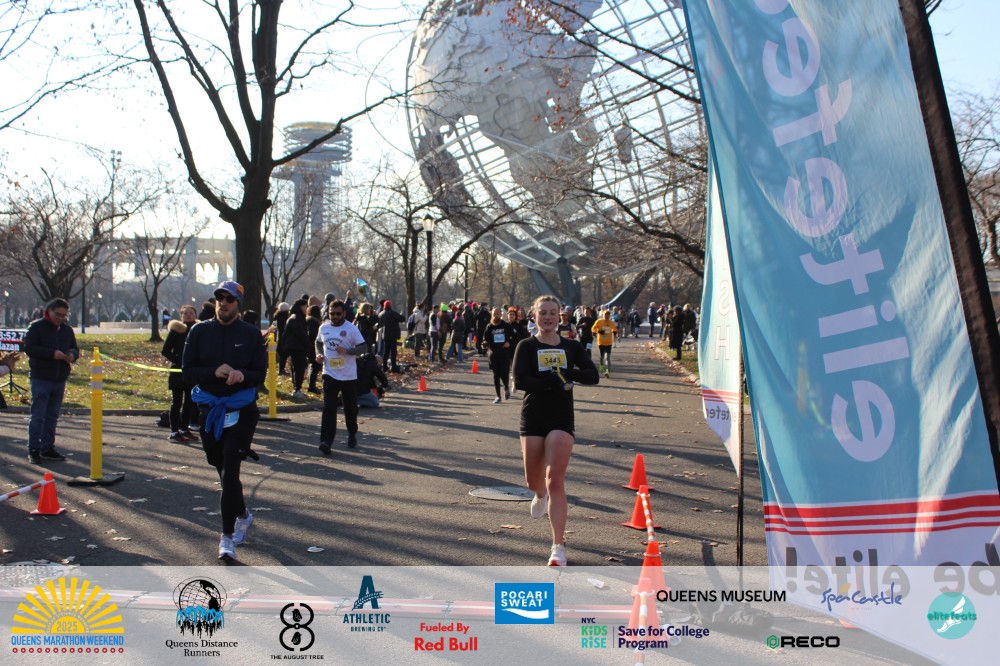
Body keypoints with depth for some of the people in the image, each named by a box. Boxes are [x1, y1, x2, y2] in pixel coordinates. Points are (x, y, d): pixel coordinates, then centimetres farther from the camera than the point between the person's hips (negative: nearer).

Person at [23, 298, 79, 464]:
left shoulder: (67, 329, 13)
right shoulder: (36, 327, -4)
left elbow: (74, 349, 19)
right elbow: (29, 348, -12)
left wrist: (72, 355, -5)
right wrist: (52, 353, -22)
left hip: (60, 380, 5)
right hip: (41, 379, -5)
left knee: (52, 416, 10)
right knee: (38, 416, -4)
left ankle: (48, 449, 17)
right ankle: (33, 450, 1)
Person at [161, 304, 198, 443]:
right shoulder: (176, 330, -5)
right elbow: (165, 351, -5)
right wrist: (178, 361, -15)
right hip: (178, 372, -5)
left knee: (190, 401, 10)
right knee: (177, 402, -1)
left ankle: (184, 429, 22)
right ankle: (174, 432, 4)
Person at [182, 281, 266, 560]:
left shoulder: (251, 334, -1)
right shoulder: (200, 331, 4)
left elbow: (260, 374, -4)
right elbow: (188, 371, -1)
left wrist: (242, 375, -25)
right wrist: (214, 372, -19)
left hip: (241, 411, -3)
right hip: (210, 410, 3)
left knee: (230, 471, -11)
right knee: (222, 469, 16)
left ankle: (227, 536, -6)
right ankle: (243, 515, 40)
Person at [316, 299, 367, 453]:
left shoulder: (351, 329, -9)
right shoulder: (324, 327, 4)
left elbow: (364, 347, -9)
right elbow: (318, 342, 23)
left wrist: (347, 351, -25)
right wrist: (319, 353, 2)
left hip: (349, 376, -2)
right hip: (330, 375, 2)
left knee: (351, 408, 12)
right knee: (329, 408, -9)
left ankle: (352, 435, 34)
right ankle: (326, 441, -12)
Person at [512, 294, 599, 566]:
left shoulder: (572, 347, 6)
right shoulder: (526, 346, 0)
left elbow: (593, 376, -3)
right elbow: (519, 381, -14)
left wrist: (567, 373, -19)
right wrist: (554, 381, -22)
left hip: (562, 419, 0)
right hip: (532, 419, 0)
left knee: (555, 482, -11)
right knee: (533, 481, 11)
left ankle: (559, 546, -8)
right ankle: (540, 495, 51)